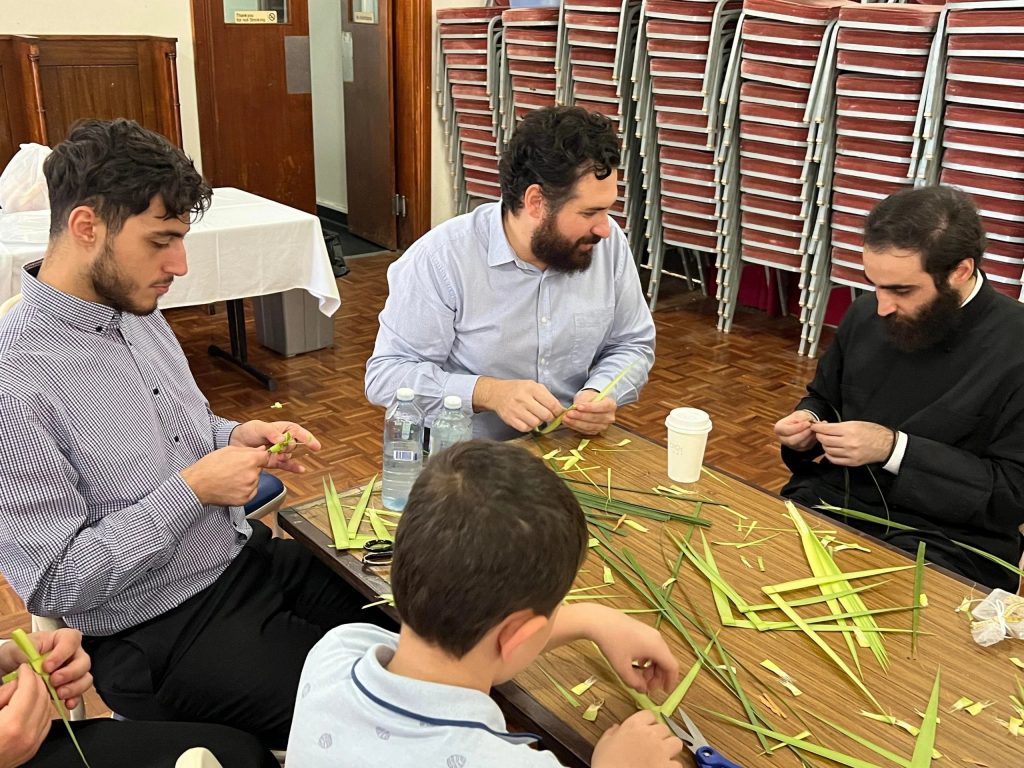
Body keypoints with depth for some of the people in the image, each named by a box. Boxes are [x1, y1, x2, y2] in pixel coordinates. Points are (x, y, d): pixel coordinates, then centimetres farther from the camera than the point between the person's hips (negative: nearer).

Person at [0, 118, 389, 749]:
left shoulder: (140, 314, 4)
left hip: (253, 557, 8)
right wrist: (194, 489, -20)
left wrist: (238, 437, -3)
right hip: (162, 636, -7)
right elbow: (55, 581, -21)